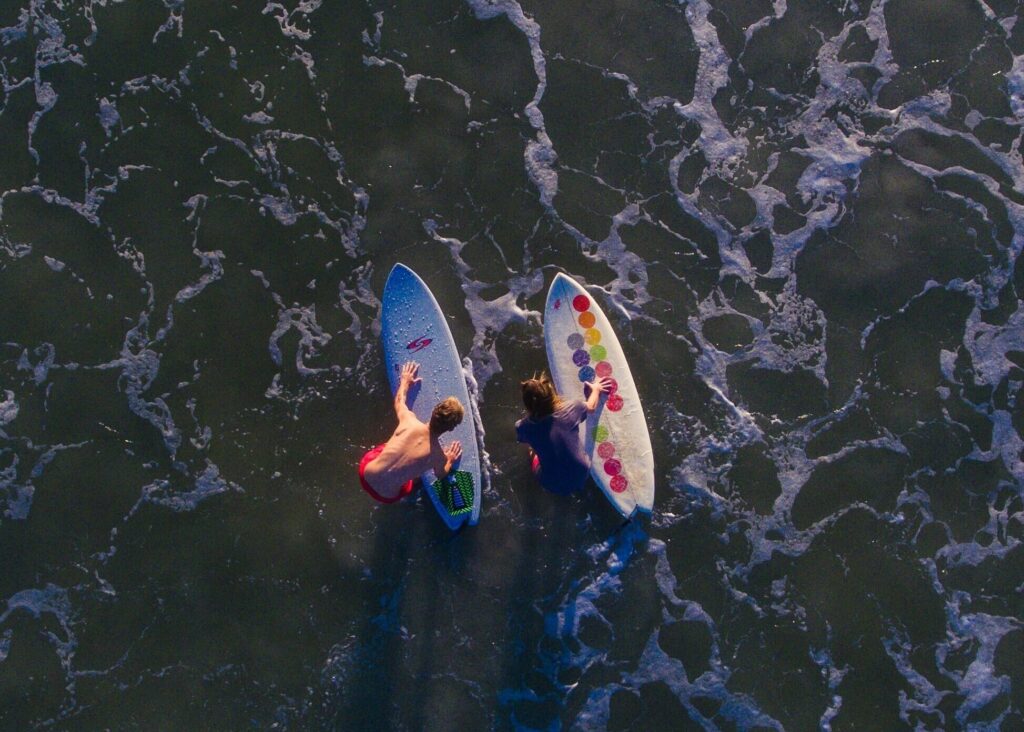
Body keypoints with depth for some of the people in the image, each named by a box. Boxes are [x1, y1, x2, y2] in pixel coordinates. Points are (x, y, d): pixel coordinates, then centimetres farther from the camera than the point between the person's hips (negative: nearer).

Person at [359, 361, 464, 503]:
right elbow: (441, 475, 6)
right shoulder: (439, 456, -21)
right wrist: (450, 462, 25)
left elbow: (399, 401, 10)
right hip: (386, 497, -2)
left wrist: (405, 381, 27)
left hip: (366, 472, 2)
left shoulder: (409, 420, -16)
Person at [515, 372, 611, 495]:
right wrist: (596, 389, 22)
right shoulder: (570, 408, -23)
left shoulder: (523, 427, -24)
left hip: (554, 486, 0)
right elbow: (591, 406, 3)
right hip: (581, 475, 1)